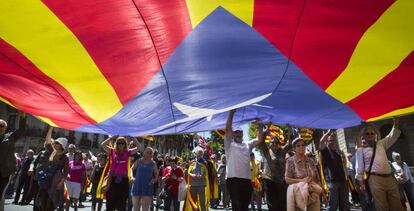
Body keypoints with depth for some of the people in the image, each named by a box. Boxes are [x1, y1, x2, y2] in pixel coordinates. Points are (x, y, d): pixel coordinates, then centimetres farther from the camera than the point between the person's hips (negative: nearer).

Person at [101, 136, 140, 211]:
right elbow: (103, 145, -4)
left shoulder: (128, 152, 5)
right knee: (110, 200, 7)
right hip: (113, 178, 0)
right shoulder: (112, 151, 5)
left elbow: (138, 147, -2)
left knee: (122, 202, 8)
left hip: (124, 179, 0)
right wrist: (112, 138, -6)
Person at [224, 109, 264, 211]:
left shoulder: (247, 145, 20)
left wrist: (260, 127, 2)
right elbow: (227, 129, -7)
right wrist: (231, 113, -11)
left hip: (247, 180, 5)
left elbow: (260, 139, 13)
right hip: (233, 179, -5)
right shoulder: (229, 143, 5)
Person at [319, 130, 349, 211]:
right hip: (331, 181, -6)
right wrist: (329, 132, -15)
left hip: (342, 180, 6)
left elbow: (344, 164, 21)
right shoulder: (325, 150, -1)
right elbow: (321, 142, -22)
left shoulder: (338, 151, 17)